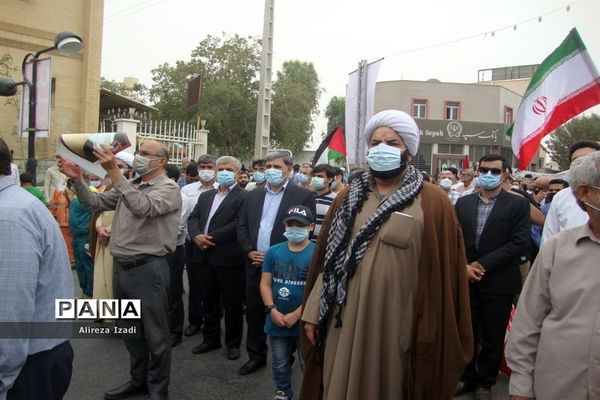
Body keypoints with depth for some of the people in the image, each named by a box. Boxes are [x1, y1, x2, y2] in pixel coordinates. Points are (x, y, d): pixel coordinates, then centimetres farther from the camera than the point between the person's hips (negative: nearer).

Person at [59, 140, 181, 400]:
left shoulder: (168, 188, -10)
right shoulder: (129, 187, 13)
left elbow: (142, 207, -28)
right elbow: (95, 204, 13)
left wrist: (113, 171, -29)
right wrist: (77, 180, -2)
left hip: (148, 269, -8)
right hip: (123, 268, 8)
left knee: (155, 335, 5)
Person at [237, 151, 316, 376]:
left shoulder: (303, 195, -5)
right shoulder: (253, 196, 12)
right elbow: (242, 226, 11)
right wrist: (249, 251, -5)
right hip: (255, 266, 5)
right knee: (254, 314, 14)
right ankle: (256, 356, 31)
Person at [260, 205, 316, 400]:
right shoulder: (273, 251, 0)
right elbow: (265, 283, 1)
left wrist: (296, 315, -16)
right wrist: (271, 310, -12)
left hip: (304, 322, -4)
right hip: (277, 321, 4)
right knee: (279, 363, 21)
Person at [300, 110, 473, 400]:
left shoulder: (432, 203, -4)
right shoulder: (347, 199, 8)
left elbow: (441, 275, -6)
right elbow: (327, 258, 8)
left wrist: (430, 336, -7)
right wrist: (313, 313, 5)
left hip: (395, 325, -3)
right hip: (343, 322, 4)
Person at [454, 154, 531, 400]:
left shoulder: (518, 204, -3)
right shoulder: (463, 203, 8)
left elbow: (521, 244, -12)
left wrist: (483, 264, -15)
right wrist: (464, 266, -10)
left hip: (499, 283, -3)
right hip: (466, 279, 3)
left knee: (493, 337, 10)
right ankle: (467, 377, 30)